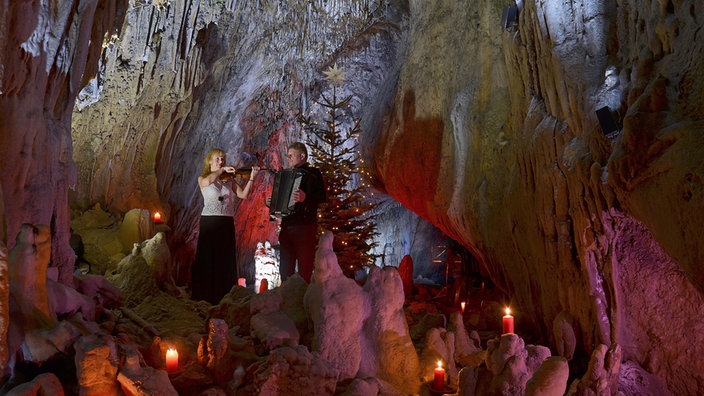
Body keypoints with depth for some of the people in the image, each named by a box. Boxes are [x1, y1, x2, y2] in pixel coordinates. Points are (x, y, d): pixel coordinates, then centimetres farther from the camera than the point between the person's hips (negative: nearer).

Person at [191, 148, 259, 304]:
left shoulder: (229, 180, 13)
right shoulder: (202, 179, 6)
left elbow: (243, 195, -1)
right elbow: (208, 181, -20)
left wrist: (251, 178, -11)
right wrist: (222, 170, -14)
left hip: (227, 223, 3)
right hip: (209, 222, -3)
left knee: (226, 261, 5)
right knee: (207, 259, -3)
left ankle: (224, 296, 11)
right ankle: (204, 297, 2)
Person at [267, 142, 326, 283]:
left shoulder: (312, 173, 1)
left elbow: (322, 196, -14)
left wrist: (305, 197, -31)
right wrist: (271, 202, 9)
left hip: (305, 226, -7)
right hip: (286, 226, 7)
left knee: (304, 271, -8)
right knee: (285, 271, 8)